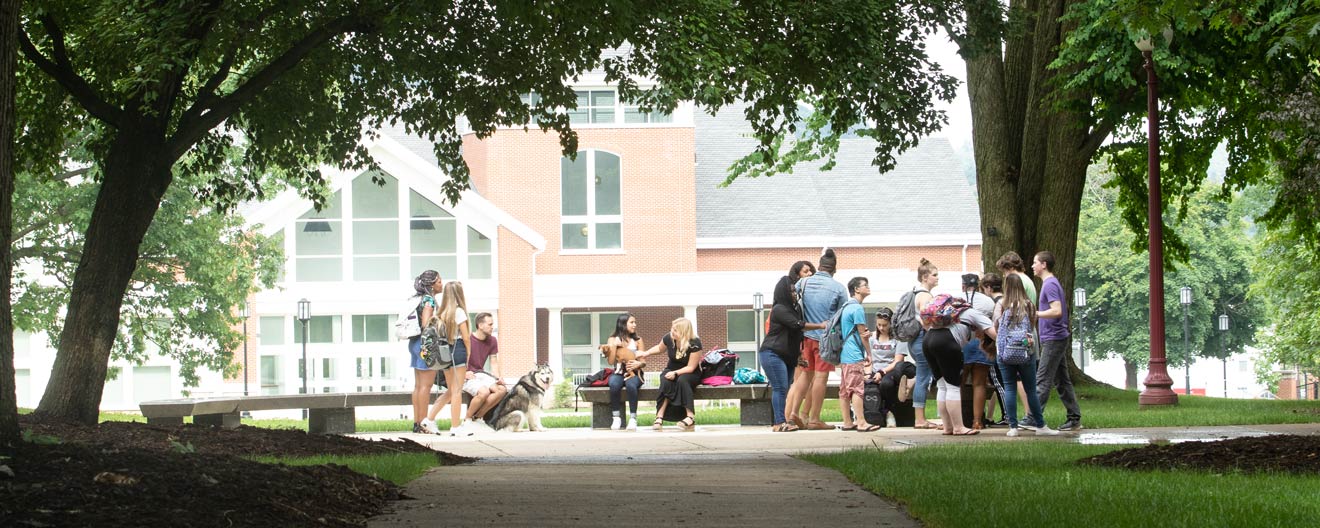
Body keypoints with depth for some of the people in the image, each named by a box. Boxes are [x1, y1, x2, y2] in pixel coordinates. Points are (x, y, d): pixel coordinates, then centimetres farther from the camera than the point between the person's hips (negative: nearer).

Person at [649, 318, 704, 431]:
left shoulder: (694, 344, -23)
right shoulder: (669, 338, -12)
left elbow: (690, 367, -19)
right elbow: (659, 348, 14)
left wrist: (676, 373, -31)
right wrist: (645, 353, 1)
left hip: (690, 374, -3)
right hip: (671, 370, 3)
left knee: (682, 380, -39)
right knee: (665, 382, -33)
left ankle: (690, 417, -41)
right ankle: (659, 418, -39)